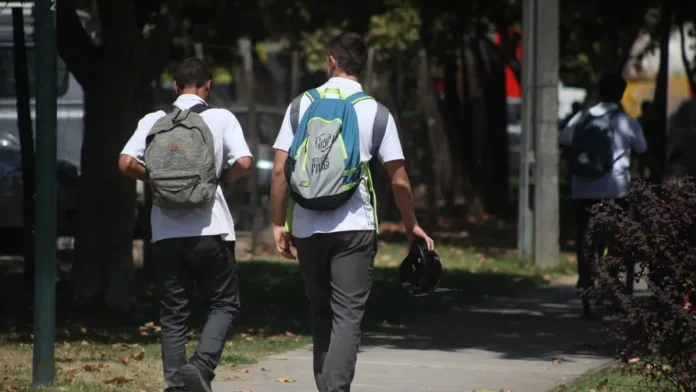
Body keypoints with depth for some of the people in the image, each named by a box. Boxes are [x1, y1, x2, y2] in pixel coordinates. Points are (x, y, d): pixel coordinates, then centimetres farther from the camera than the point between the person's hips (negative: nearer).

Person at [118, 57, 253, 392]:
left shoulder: (154, 121, 5)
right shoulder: (221, 118, 0)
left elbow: (126, 163, -6)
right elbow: (244, 162, -11)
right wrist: (220, 177, 9)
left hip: (167, 231, 2)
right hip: (210, 229, -2)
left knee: (173, 314, 9)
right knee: (223, 304, 9)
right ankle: (202, 364, -14)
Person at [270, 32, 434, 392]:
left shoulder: (303, 105, 3)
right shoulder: (375, 112, 1)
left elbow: (280, 170, -1)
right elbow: (399, 180, 1)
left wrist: (279, 223, 6)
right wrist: (412, 226, 15)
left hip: (307, 226, 2)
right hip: (354, 226, -2)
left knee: (321, 312, 15)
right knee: (347, 315, -4)